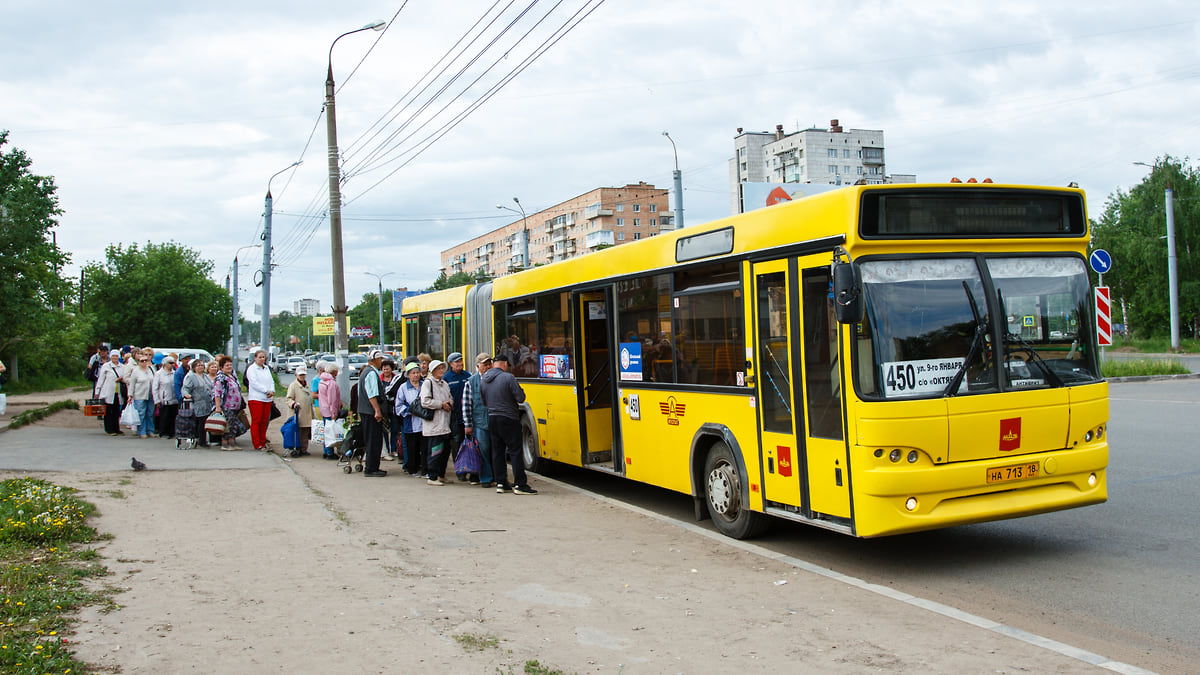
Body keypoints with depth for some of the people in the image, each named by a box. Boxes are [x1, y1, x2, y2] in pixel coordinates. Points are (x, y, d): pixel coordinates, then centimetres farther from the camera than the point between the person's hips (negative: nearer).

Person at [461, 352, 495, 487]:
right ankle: (486, 479, 11)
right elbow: (466, 404, -1)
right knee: (484, 451, 1)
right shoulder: (471, 382, 0)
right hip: (479, 422, -2)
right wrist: (468, 424, -5)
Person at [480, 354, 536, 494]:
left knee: (497, 451, 12)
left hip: (492, 418, 6)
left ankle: (501, 483, 14)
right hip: (508, 419, -6)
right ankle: (519, 484, -3)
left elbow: (484, 401, 13)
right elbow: (520, 398, -14)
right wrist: (520, 391, 6)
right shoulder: (508, 377, -14)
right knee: (515, 451, -2)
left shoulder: (483, 380, 6)